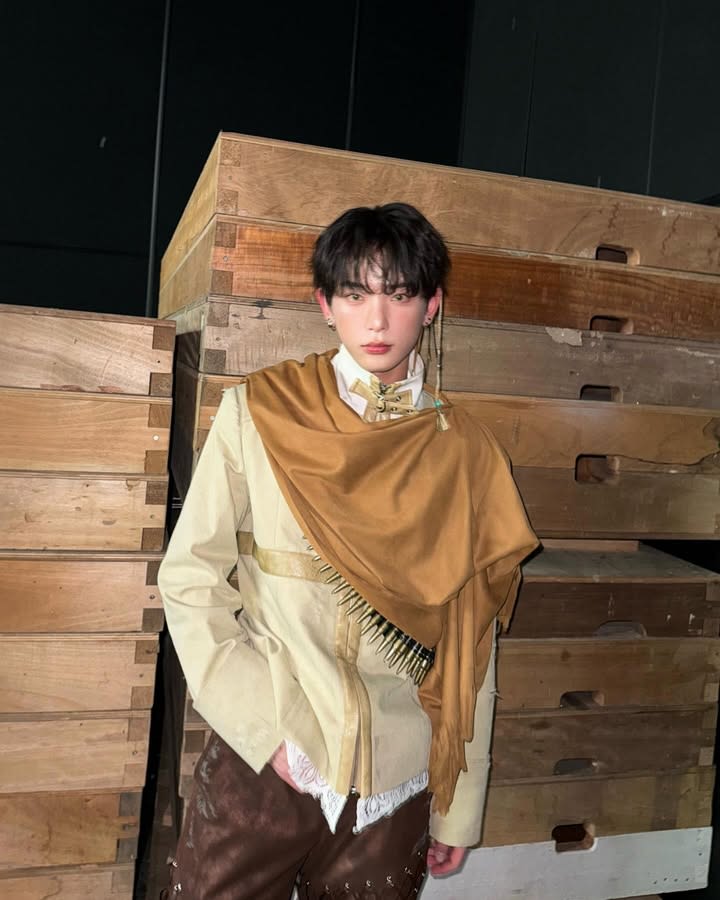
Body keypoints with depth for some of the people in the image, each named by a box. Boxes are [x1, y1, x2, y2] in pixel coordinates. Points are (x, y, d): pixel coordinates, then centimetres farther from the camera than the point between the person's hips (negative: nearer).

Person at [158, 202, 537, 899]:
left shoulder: (465, 455, -1)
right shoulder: (260, 413, -5)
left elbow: (470, 648, 2)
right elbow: (190, 578, -4)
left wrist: (459, 810, 6)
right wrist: (269, 728, -12)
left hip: (397, 780, 1)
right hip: (259, 762, -1)